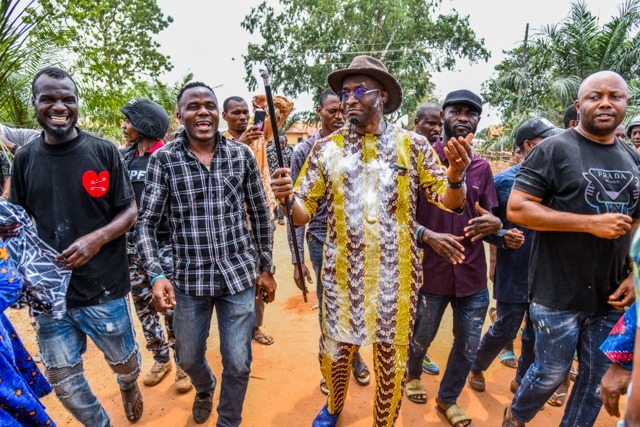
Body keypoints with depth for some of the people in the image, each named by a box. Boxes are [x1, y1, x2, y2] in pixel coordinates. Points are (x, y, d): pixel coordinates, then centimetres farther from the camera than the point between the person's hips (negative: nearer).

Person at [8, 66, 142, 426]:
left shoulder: (104, 151, -6)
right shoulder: (25, 158, 2)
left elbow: (130, 211, -5)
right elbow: (19, 220, 10)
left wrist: (96, 239, -21)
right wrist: (9, 227, -13)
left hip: (104, 288, -2)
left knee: (124, 361, 17)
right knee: (63, 378, 14)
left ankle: (130, 387, 53)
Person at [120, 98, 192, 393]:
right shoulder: (125, 158, 8)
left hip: (165, 244, -6)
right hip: (133, 244, 6)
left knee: (172, 308, 1)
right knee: (143, 306, 15)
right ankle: (160, 359, 33)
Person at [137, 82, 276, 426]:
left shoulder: (242, 154, -2)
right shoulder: (163, 159, -6)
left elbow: (260, 215, 4)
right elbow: (147, 222, -5)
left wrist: (266, 268, 5)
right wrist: (157, 275, -19)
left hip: (239, 274, 0)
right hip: (190, 278, 1)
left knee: (238, 365, 8)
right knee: (188, 358, 21)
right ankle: (204, 388, 58)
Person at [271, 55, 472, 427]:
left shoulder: (412, 144, -1)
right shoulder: (327, 148, 0)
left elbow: (449, 200, -2)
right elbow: (304, 212, -1)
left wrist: (456, 176, -24)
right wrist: (287, 197, -24)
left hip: (396, 275, 0)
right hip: (343, 274, 1)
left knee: (392, 362, 13)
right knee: (334, 354, 15)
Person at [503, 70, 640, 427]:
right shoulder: (555, 150, -10)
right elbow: (517, 209, -18)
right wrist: (591, 223, -21)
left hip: (610, 296, 6)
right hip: (559, 294, -5)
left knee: (598, 380, 16)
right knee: (551, 373, 8)